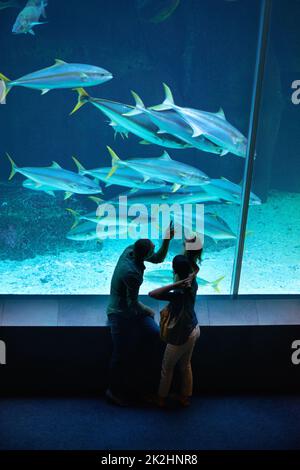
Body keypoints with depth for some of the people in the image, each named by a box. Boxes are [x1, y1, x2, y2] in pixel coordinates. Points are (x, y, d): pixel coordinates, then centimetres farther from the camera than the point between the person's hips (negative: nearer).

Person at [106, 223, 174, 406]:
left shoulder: (131, 250, -10)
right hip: (121, 315, -9)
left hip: (131, 308, 9)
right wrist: (148, 310, -3)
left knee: (155, 334, 4)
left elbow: (159, 258, 2)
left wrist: (167, 239, -12)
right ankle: (114, 391, 26)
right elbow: (133, 303, -22)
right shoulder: (131, 273, -33)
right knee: (122, 355, 4)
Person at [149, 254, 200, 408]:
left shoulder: (179, 293, -37)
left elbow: (152, 294, -44)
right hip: (194, 330, 8)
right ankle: (185, 397, 47)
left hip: (181, 337, -8)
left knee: (167, 368, 19)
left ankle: (161, 398, 41)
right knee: (186, 365, 29)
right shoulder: (192, 282, -13)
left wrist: (177, 284, -45)